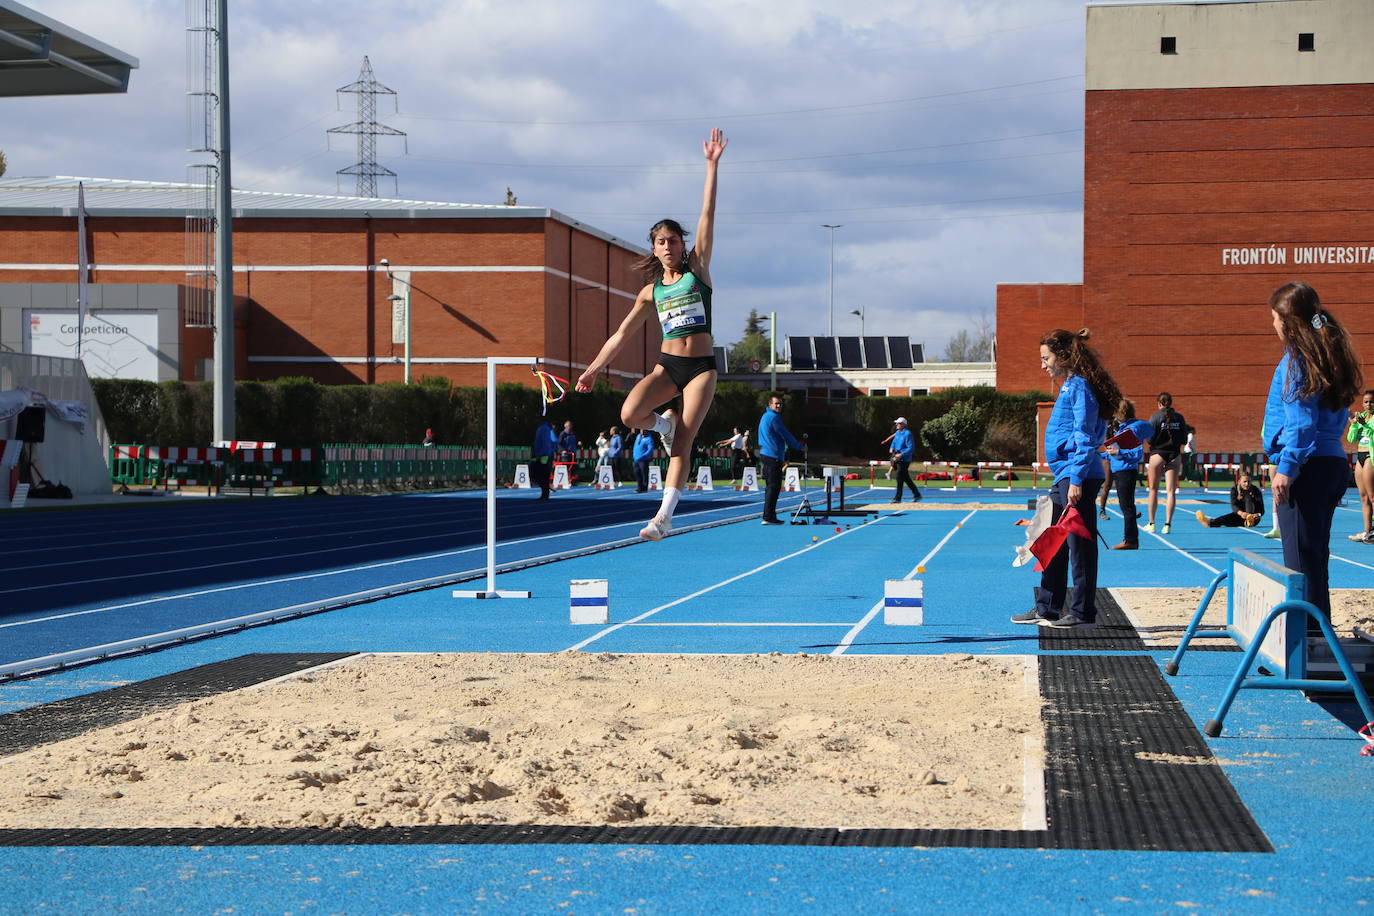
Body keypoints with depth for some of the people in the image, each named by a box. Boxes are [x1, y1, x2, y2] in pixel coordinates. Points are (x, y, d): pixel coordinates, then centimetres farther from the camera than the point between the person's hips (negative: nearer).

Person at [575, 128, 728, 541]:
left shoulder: (697, 268, 3)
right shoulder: (651, 291, 10)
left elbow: (707, 216, -2)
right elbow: (623, 333, 13)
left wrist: (712, 167, -7)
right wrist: (594, 369, 10)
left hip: (701, 366, -2)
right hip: (667, 364, 2)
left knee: (684, 441, -8)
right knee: (630, 414, -23)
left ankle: (665, 514, -8)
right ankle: (666, 424, 10)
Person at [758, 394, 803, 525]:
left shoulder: (765, 416, 19)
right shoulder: (774, 417, -13)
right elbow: (785, 435, -9)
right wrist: (798, 445, 4)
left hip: (765, 454, 10)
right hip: (773, 456, -10)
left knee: (770, 487, 14)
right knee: (774, 486, -9)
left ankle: (769, 516, 15)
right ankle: (768, 517, -12)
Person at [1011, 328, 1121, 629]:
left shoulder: (1079, 388, -13)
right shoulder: (1070, 387, 17)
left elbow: (1085, 438, -18)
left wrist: (1076, 480, -20)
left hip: (1078, 476, -11)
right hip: (1065, 477, 11)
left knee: (1080, 545, -5)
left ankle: (1083, 613, 0)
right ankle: (1046, 609, 22)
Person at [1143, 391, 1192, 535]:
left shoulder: (1156, 417, -8)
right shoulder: (1179, 417, 1)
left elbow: (1150, 439, -11)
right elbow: (1184, 439, 3)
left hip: (1158, 454, -2)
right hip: (1175, 455, 2)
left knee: (1153, 490, 10)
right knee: (1171, 491, 1)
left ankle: (1151, 523, 14)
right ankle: (1167, 524, -4)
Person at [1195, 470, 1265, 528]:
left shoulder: (1255, 490, -8)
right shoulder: (1235, 489, -4)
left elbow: (1261, 510, -11)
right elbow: (1233, 505, -19)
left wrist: (1257, 515, -37)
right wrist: (1240, 513, -43)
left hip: (1254, 519, -1)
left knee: (1248, 497, -23)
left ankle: (1250, 519, -49)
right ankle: (1210, 523, -59)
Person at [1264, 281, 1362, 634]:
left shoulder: (1297, 357, -10)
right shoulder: (1330, 353, 17)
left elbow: (1300, 420, -18)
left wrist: (1287, 466, -20)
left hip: (1306, 467, -9)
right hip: (1334, 462, 9)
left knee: (1301, 555, -7)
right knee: (1315, 554, 16)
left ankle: (1305, 633, -7)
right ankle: (1318, 628, 22)